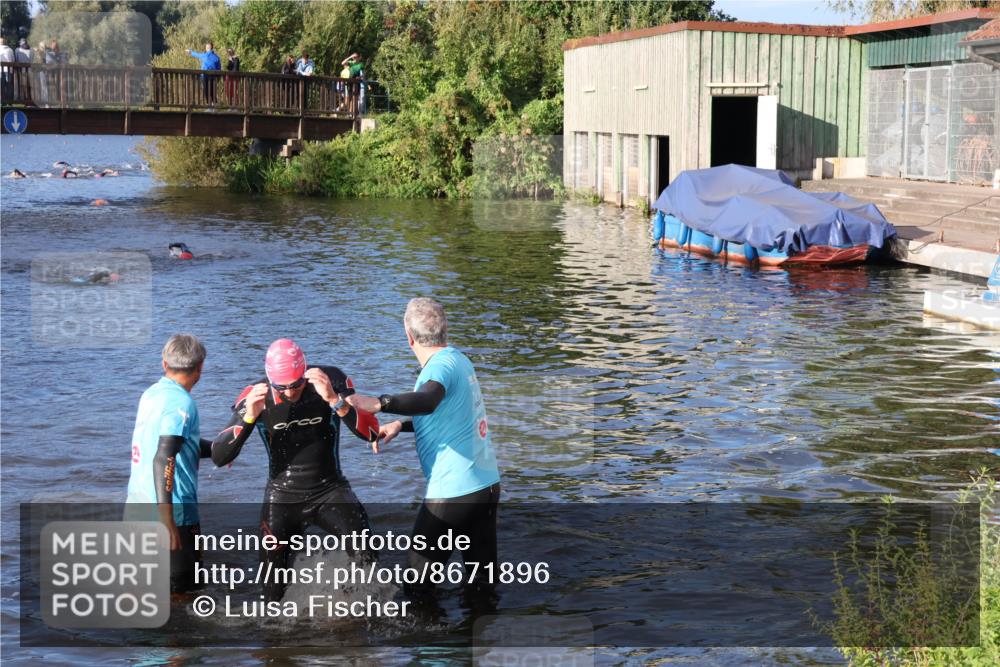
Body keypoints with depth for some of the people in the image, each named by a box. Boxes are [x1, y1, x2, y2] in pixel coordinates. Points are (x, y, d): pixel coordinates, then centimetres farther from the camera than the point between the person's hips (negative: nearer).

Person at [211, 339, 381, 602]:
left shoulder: (332, 380, -14)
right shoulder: (256, 396, -12)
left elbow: (371, 433, -23)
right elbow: (220, 458, -15)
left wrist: (334, 400, -37)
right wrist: (248, 416, -31)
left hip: (329, 490, -1)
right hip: (282, 495, 1)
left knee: (366, 560, -18)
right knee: (273, 589, 2)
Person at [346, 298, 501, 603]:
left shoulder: (441, 365, -15)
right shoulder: (460, 360, 13)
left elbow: (427, 401, -39)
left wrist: (379, 403, -48)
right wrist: (401, 425, 20)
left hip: (453, 494, -9)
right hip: (488, 483, 9)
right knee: (483, 583, 14)